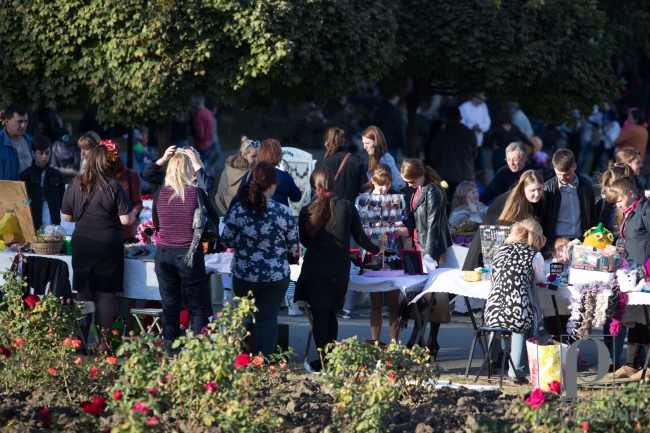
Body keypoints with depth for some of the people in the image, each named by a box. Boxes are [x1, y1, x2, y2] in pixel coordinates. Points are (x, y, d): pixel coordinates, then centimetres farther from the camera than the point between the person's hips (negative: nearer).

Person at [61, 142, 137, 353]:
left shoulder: (75, 184, 0)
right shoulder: (113, 187, -12)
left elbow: (66, 216, 9)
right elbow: (126, 219, -13)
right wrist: (133, 212, 9)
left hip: (81, 244, 4)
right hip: (108, 246, -4)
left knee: (83, 296, 10)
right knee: (105, 297, 1)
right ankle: (103, 344, 1)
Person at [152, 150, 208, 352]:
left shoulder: (160, 194, -2)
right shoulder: (197, 194, -10)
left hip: (164, 254, 2)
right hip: (190, 255, -2)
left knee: (169, 307, 8)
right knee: (197, 307, 5)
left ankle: (171, 352, 7)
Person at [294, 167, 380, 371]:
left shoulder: (307, 212, -8)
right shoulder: (346, 207, -5)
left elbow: (304, 241, 6)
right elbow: (360, 237, 2)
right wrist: (376, 250, 21)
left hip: (315, 272, -2)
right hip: (340, 271, 3)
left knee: (319, 315, 4)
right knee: (330, 313, 17)